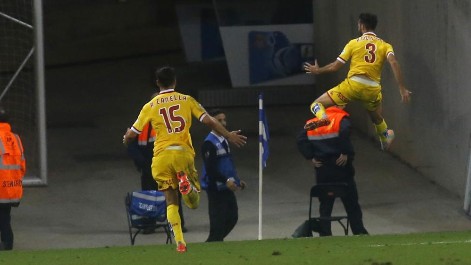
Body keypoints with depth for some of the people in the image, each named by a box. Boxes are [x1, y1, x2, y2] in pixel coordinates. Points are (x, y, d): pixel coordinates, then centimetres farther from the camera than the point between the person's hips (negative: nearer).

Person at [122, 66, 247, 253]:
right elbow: (208, 121, -2)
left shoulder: (150, 106, 6)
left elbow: (131, 134, 11)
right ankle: (187, 184, -27)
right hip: (184, 153, 0)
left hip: (162, 155, 0)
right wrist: (229, 136, 5)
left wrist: (126, 139, 33)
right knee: (194, 203, 8)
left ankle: (179, 242, -8)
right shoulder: (187, 100, 6)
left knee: (171, 202, 8)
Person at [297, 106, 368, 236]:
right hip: (340, 167, -4)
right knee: (351, 203, 4)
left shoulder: (312, 122, 12)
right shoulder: (341, 119, -3)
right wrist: (346, 153, -16)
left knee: (325, 205, 9)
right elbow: (344, 132, -25)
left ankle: (325, 233, 4)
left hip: (322, 170, 4)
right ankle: (359, 232, 3)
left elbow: (301, 140, 1)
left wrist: (311, 157, 2)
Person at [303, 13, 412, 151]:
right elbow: (393, 63, -7)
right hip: (373, 89, 3)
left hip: (353, 84, -3)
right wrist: (402, 89, -9)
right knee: (377, 119, 34)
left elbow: (336, 66, 4)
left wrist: (318, 70, 22)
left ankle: (322, 118, -32)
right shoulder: (384, 45, 11)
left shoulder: (354, 43, 7)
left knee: (317, 104, 1)